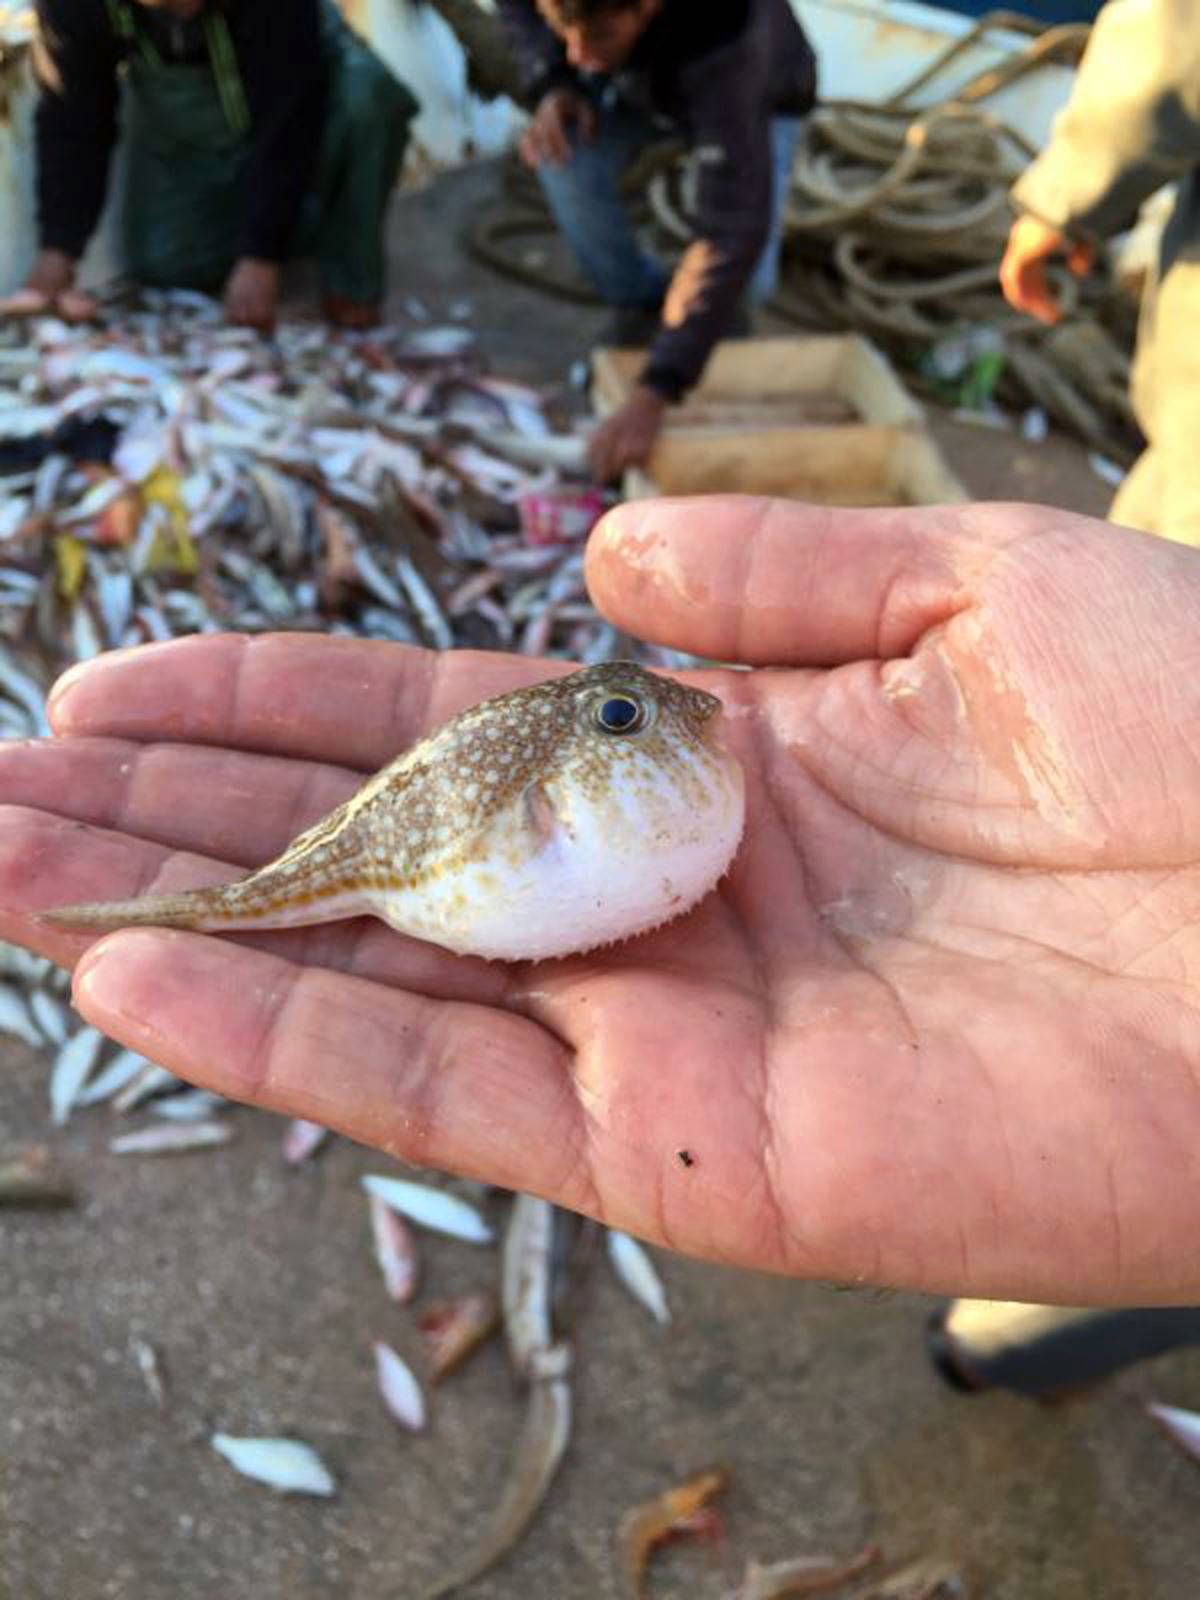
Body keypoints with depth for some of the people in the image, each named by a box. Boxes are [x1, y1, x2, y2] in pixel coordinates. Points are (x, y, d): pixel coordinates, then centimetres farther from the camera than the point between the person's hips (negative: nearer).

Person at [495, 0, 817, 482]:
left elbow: (733, 231, -51)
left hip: (751, 93, -3)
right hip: (640, 74, 4)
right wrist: (553, 88, -31)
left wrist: (651, 398, -57)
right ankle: (642, 306, -1)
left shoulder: (718, 45, -46)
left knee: (745, 277, -25)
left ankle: (716, 308, 12)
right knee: (567, 157, -28)